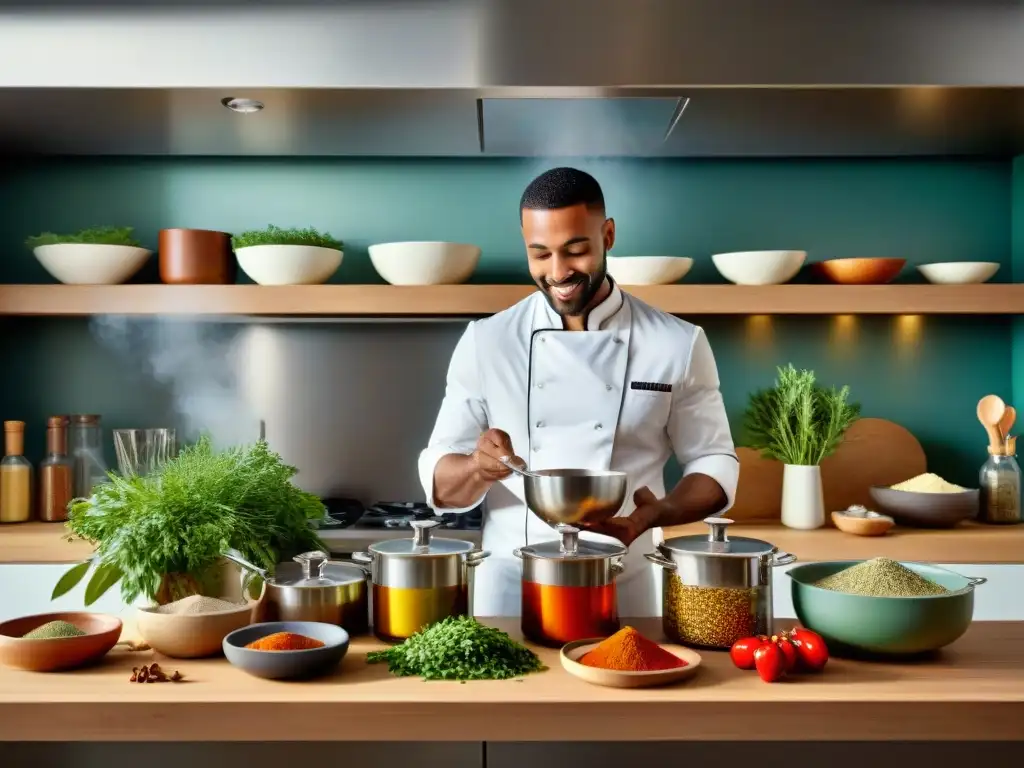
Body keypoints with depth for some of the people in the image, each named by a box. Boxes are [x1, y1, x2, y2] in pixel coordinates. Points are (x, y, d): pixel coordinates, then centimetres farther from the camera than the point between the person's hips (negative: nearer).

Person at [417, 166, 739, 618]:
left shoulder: (677, 344, -5)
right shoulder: (486, 343, -3)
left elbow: (715, 463, 0)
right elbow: (441, 483, -2)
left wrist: (658, 512, -20)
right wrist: (478, 469, -25)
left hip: (627, 587, 0)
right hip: (511, 587, 1)